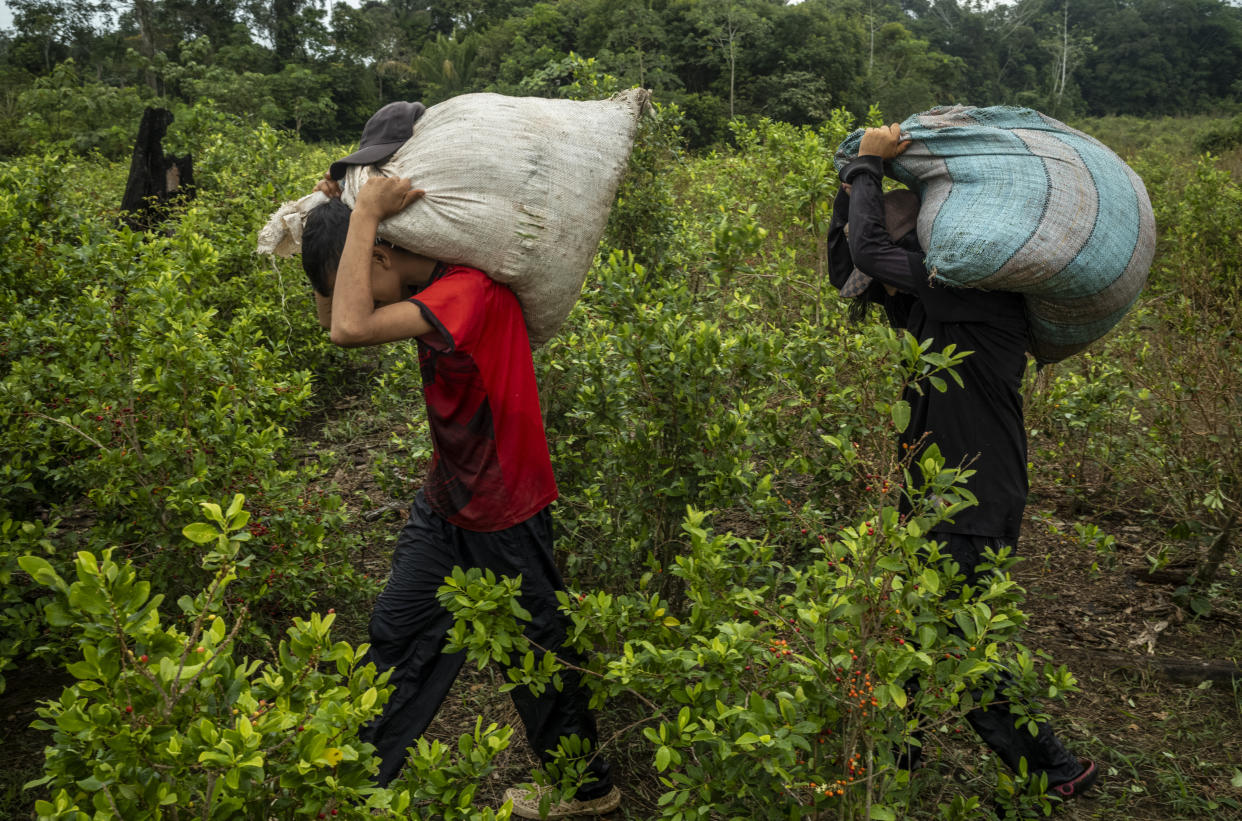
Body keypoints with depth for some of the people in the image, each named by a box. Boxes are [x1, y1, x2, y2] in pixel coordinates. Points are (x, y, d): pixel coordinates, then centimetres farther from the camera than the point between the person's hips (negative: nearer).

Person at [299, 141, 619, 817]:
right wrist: (329, 216, -3)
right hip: (447, 501, 8)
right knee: (397, 631, 15)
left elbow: (349, 330, -39)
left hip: (505, 511, -8)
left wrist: (364, 213, -29)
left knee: (534, 648, 10)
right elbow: (334, 322, 9)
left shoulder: (468, 289, -29)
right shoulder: (430, 289, 0)